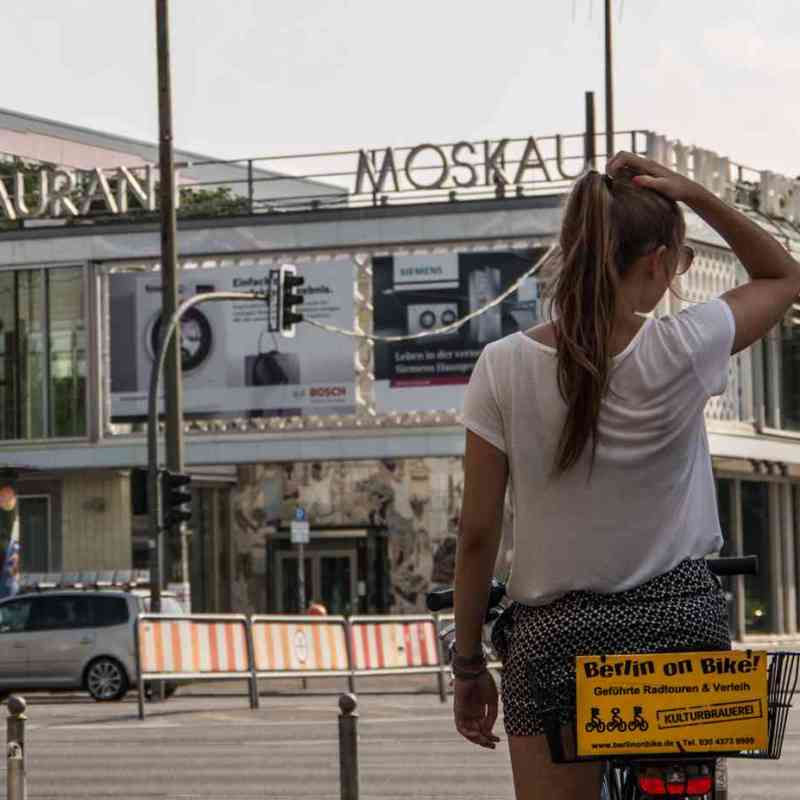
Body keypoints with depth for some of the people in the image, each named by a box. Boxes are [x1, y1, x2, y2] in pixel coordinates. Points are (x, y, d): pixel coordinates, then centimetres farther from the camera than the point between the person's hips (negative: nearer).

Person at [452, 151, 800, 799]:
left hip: (552, 638, 0)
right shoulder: (683, 349, -9)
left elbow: (477, 534, -3)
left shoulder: (504, 367, -7)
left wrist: (468, 666, 7)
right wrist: (696, 195, 1)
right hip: (682, 621, 0)